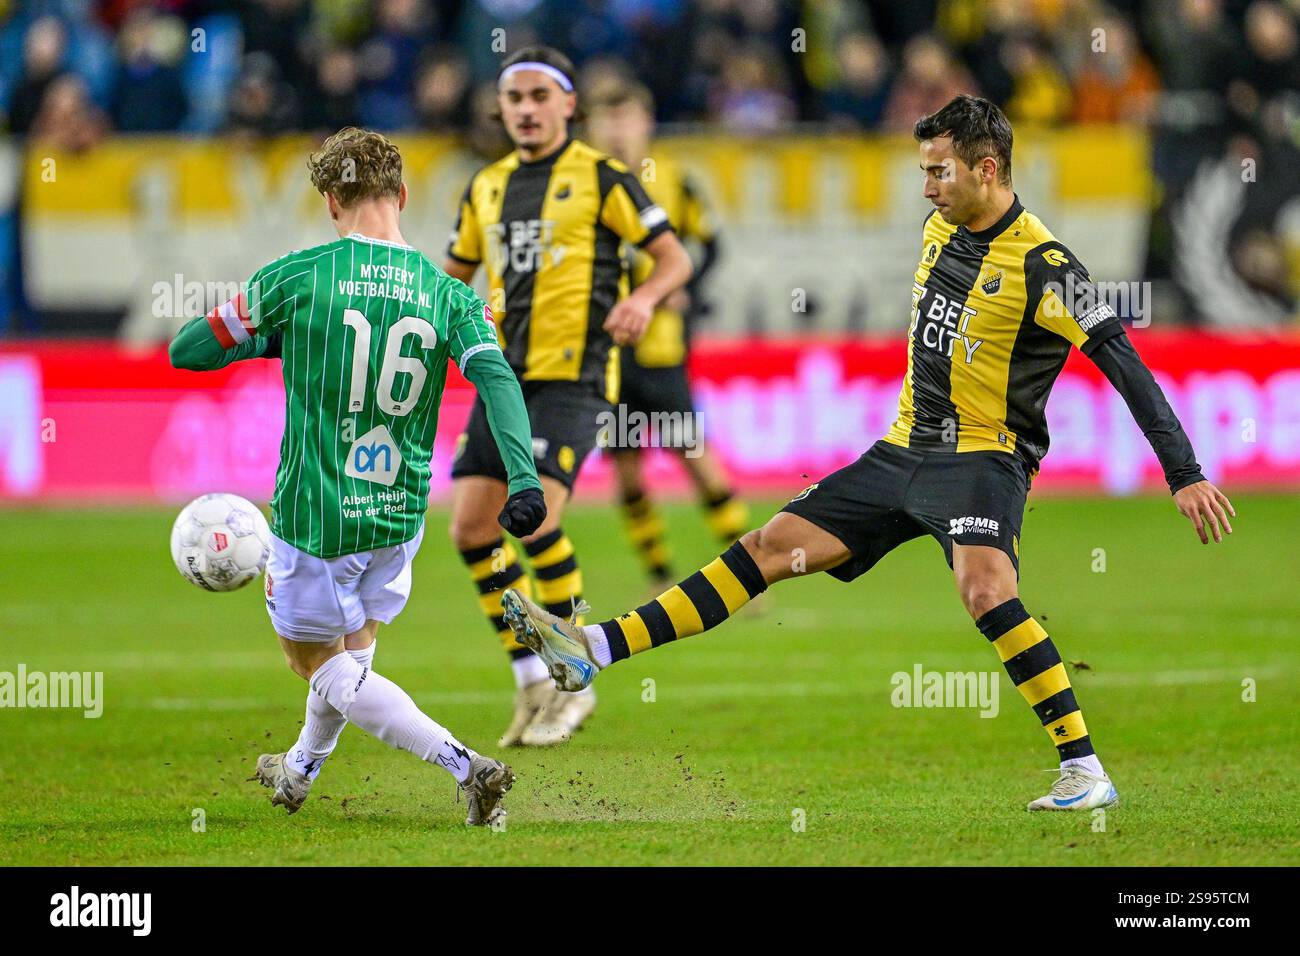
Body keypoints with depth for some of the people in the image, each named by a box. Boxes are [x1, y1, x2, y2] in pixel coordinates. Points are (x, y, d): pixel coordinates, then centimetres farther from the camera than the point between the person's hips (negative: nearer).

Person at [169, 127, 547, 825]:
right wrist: (525, 480, -28)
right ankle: (299, 773, 50)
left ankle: (463, 764, -8)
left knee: (322, 667, 9)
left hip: (314, 517, -4)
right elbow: (496, 376, -20)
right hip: (399, 515, 4)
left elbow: (185, 351, -2)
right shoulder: (447, 293, -4)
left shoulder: (293, 278, -10)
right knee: (352, 648, 27)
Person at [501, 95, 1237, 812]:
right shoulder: (939, 229, 8)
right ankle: (595, 651, 2)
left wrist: (1186, 475, -24)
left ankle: (1085, 771, -30)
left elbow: (1125, 364, -18)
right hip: (905, 453, 8)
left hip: (983, 459, -8)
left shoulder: (1040, 264, -16)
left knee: (984, 588, -34)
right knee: (771, 547, 3)